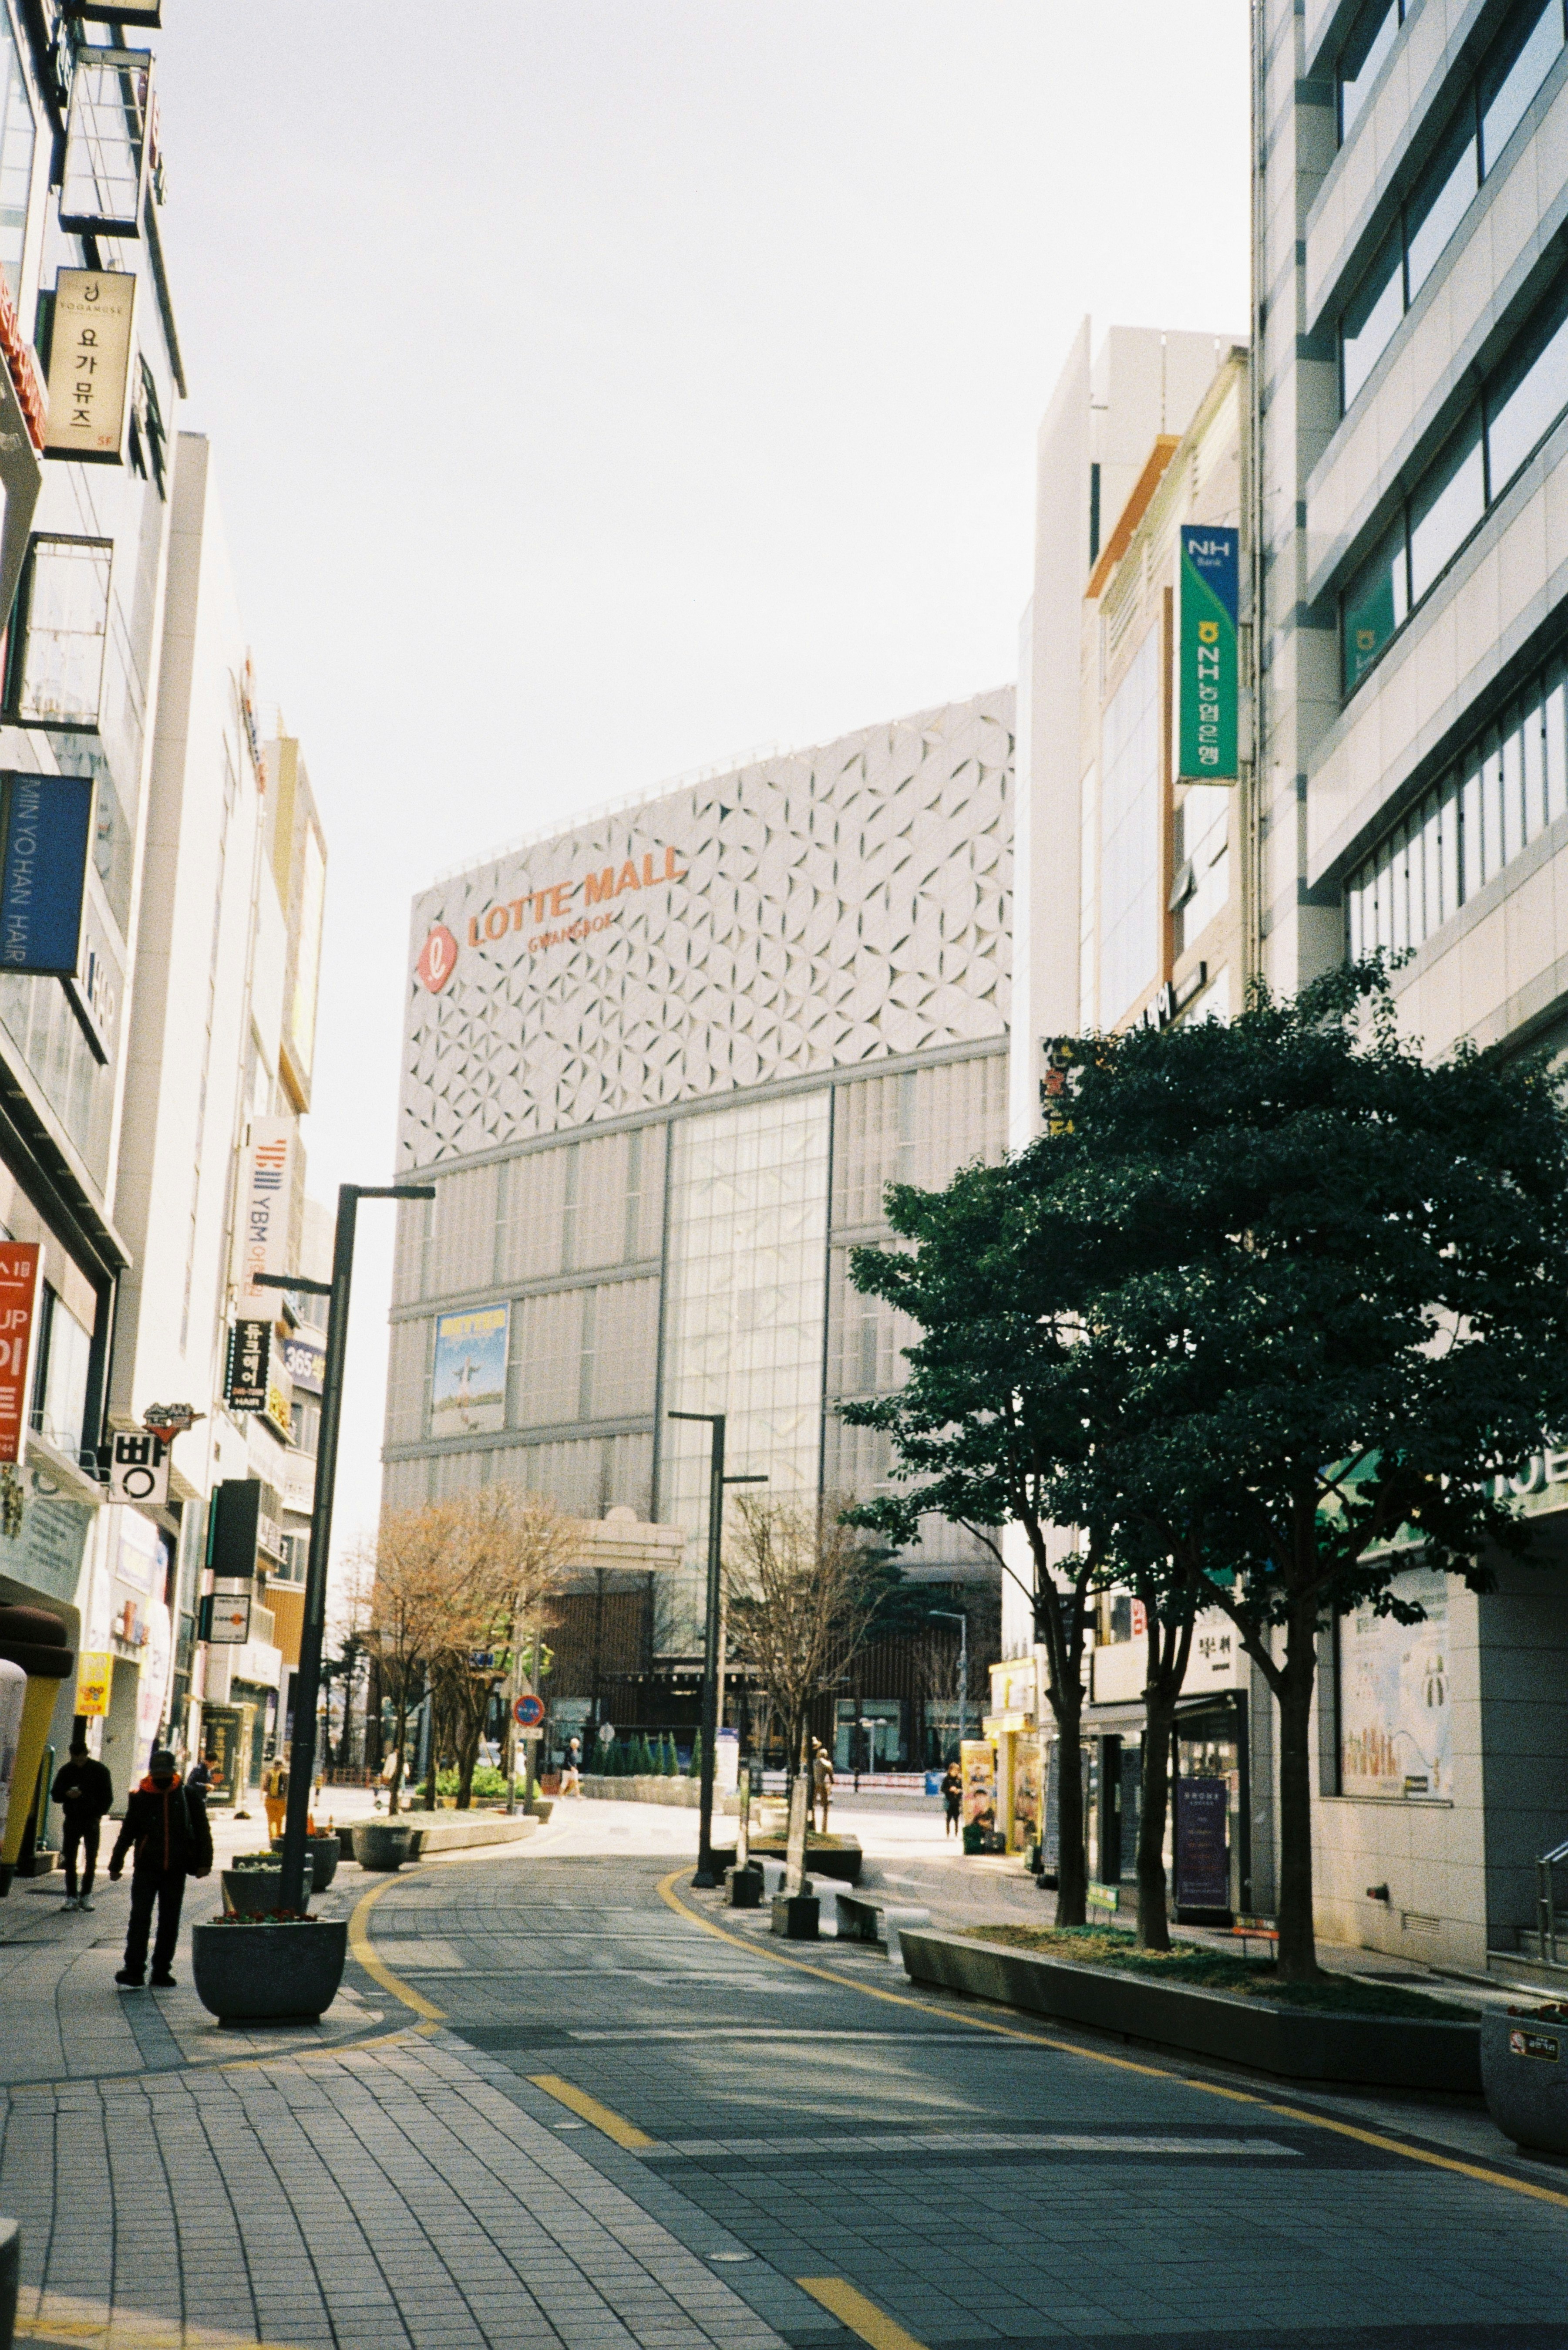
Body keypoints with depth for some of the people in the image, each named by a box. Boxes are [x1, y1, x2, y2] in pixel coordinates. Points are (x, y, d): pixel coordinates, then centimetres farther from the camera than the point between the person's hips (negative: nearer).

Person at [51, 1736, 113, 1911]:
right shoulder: (66, 1771, 5)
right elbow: (55, 1795, 7)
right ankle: (72, 1896, 2)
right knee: (70, 1859, -2)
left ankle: (86, 1895, 6)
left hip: (91, 1822, -1)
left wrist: (97, 1816, -10)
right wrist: (67, 1794, -16)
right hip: (72, 1821, 1)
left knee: (91, 1859, -2)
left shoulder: (99, 1771, 0)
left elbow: (108, 1797, 3)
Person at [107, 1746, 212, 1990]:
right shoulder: (140, 1798, 3)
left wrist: (204, 1862, -2)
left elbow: (202, 1831, 5)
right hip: (145, 1869, -1)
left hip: (176, 1870, 1)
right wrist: (116, 1865, 10)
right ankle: (133, 1972, -7)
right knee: (140, 1918, -7)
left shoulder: (189, 1796, 2)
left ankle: (162, 1973, 13)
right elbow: (127, 1833, 11)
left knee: (170, 1923, 6)